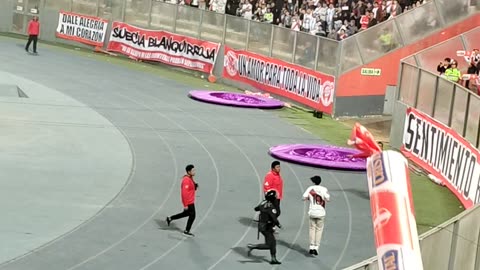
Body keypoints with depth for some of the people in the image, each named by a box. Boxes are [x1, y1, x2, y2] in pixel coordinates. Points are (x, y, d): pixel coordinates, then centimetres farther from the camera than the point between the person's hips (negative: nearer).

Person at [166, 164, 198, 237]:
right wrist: (185, 205, -25)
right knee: (192, 216, 2)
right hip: (188, 202, -10)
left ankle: (170, 218, 33)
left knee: (186, 213, 24)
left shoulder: (190, 178, 7)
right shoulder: (186, 180, -25)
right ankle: (186, 231, 16)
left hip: (190, 201, 10)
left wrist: (195, 186, -4)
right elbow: (184, 193, -26)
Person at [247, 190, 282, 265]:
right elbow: (274, 219, -28)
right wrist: (278, 225, -9)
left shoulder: (263, 202, 1)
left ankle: (273, 259, 21)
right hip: (266, 227, -9)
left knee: (273, 242, 16)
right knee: (268, 245, -3)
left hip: (261, 225, 9)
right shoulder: (271, 207, -24)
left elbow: (256, 208, 18)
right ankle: (252, 246, -5)